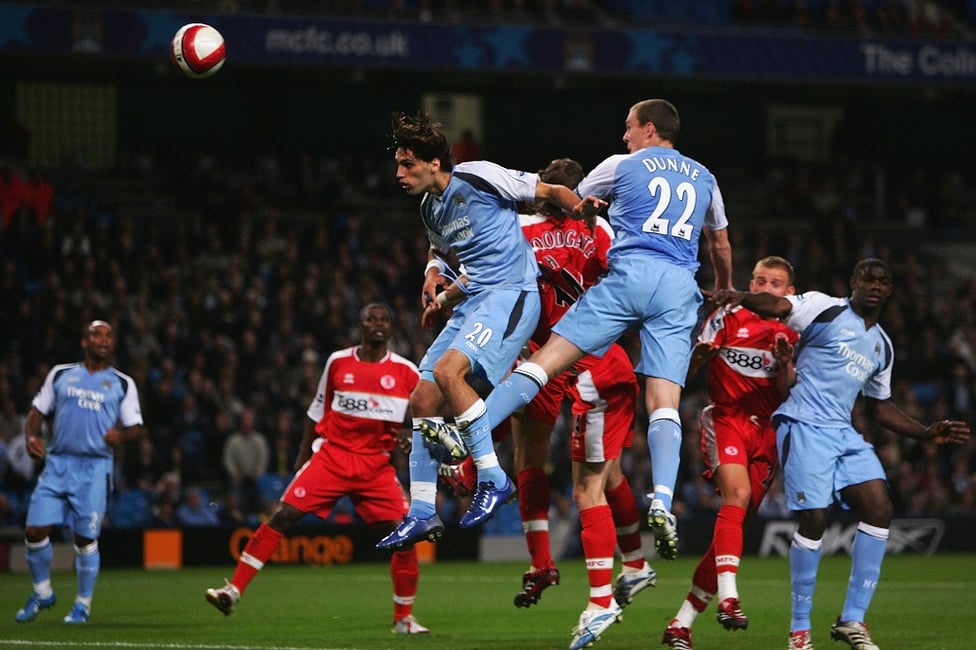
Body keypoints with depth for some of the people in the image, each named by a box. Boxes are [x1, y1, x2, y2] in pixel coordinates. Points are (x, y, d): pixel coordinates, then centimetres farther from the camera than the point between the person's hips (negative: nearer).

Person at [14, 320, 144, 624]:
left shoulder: (123, 384, 9)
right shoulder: (60, 374, 13)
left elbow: (135, 427, 7)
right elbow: (37, 411, 13)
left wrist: (120, 435, -16)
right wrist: (31, 436, -7)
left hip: (95, 467, -2)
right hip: (57, 463, 2)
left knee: (85, 538, -3)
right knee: (35, 530, -5)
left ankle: (83, 605, 14)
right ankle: (42, 593, 17)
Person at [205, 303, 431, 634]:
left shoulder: (406, 372, 0)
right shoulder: (338, 362, 3)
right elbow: (318, 412, 14)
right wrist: (303, 457, 15)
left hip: (376, 466, 0)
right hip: (331, 456, 0)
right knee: (281, 516, -13)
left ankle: (403, 618, 9)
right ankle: (233, 590, -10)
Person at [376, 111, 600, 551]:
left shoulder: (480, 177, -11)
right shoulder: (430, 208, 14)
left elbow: (551, 192, -4)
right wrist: (433, 274, 13)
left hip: (511, 294, -9)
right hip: (472, 301, 9)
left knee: (448, 369, -29)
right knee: (423, 401, 2)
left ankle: (493, 479, -20)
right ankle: (422, 514, 8)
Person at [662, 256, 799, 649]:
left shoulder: (791, 335, 13)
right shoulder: (727, 318, 6)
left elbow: (788, 395, 3)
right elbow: (685, 373, 6)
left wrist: (785, 363, -15)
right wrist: (698, 355, -16)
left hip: (765, 432, 3)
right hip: (725, 419, -3)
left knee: (734, 523, -1)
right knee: (737, 492, -30)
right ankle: (728, 598, -39)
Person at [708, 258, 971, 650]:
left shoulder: (883, 346, 19)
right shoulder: (825, 309, -2)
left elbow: (879, 407, 28)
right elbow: (776, 306, -18)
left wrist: (927, 434, 20)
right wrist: (740, 298, -39)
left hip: (844, 434, 7)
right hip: (803, 426, -7)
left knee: (880, 509, -8)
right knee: (813, 519, -13)